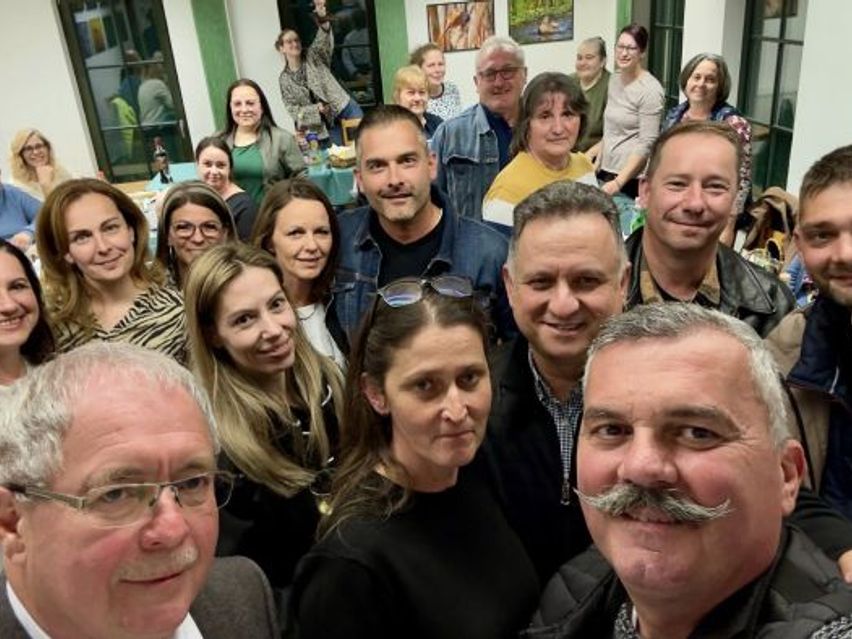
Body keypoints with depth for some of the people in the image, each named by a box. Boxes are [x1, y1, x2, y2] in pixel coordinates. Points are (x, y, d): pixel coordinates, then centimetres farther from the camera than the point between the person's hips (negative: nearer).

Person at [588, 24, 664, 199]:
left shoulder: (650, 89, -13)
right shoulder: (614, 79, 9)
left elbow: (646, 144, -17)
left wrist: (618, 182, -21)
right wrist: (599, 157, 11)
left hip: (631, 178, -6)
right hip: (606, 171, 6)